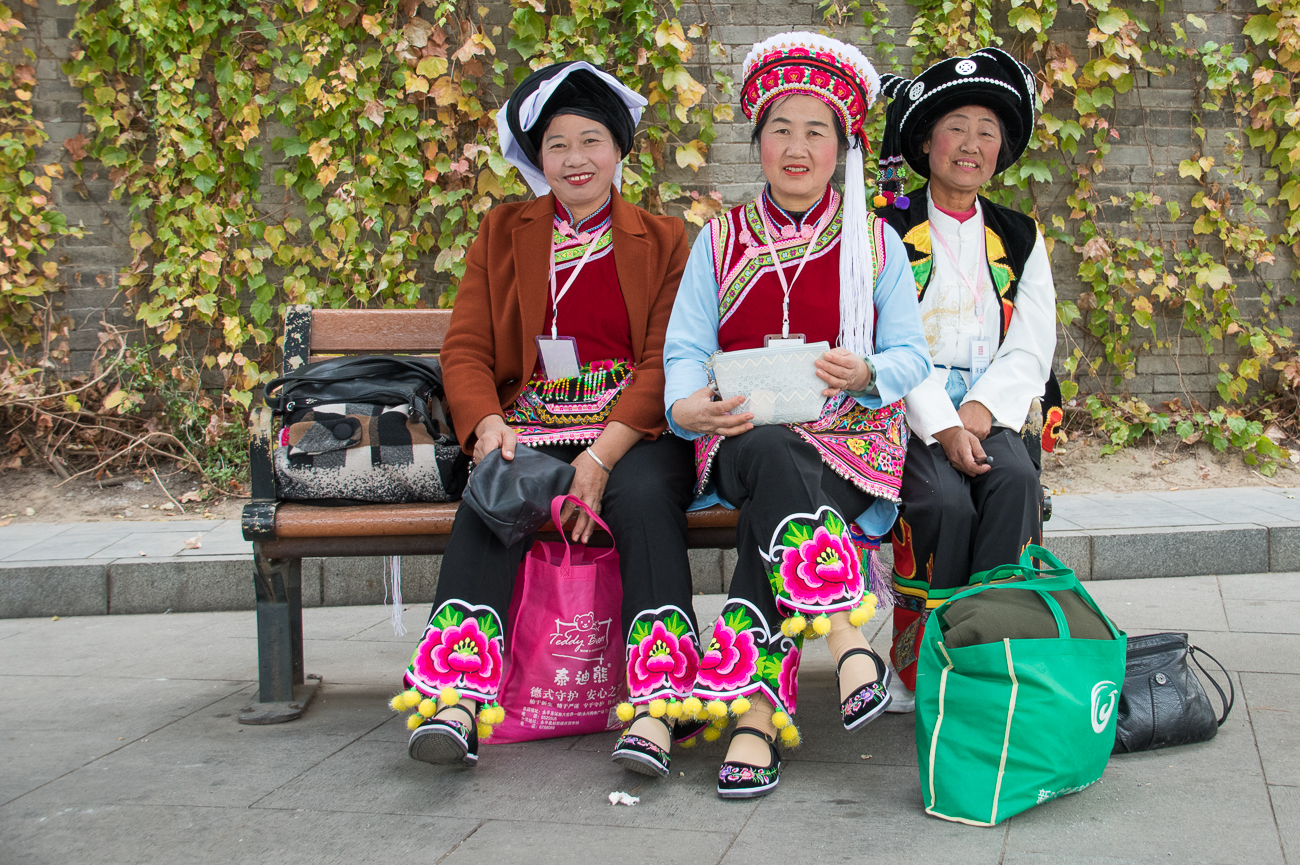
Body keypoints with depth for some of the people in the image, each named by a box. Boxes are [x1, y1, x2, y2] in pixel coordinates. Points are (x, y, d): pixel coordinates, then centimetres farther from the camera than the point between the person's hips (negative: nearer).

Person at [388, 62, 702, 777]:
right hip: (530, 428, 1)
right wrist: (487, 424, -14)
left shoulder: (662, 241, 11)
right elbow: (465, 348, 9)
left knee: (644, 497, -34)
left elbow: (664, 364, 0)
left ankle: (655, 707, -39)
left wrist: (602, 454, -16)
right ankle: (456, 701, -41)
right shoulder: (502, 234, 17)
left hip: (632, 433, -1)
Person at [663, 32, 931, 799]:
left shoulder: (876, 244, 12)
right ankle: (845, 632, -42)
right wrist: (688, 403, -18)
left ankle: (757, 710, -34)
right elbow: (686, 349, 5)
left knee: (768, 511, -34)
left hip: (849, 443, 0)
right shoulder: (721, 240, 14)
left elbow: (912, 358, 6)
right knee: (772, 460, -37)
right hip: (743, 440, 1)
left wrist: (865, 373, -18)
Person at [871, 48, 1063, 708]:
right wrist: (941, 427, -19)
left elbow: (1032, 348, 7)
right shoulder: (887, 231, 6)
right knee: (945, 499, -30)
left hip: (990, 409, 3)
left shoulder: (1019, 238, 18)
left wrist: (978, 413, -11)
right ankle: (920, 663, -15)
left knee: (1015, 480, -29)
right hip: (905, 409, -3)